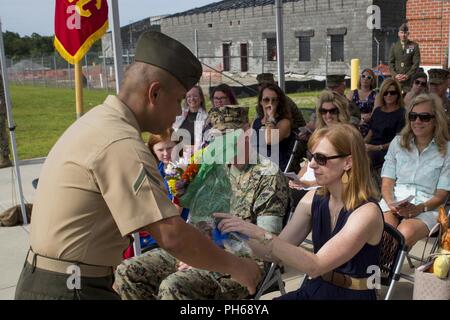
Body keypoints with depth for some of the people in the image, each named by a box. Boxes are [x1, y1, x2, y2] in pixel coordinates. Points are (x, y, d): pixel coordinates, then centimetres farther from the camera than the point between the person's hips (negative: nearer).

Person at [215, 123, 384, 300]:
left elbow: (315, 266, -28)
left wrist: (260, 234, -33)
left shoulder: (367, 213, -20)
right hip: (313, 290, 5)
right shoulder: (314, 199, -1)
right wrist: (240, 234, -15)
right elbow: (279, 253, 1)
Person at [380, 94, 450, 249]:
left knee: (406, 232, -35)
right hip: (393, 201, 2)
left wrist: (419, 208, -16)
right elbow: (387, 183, 9)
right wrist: (391, 204, -12)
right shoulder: (398, 142, 13)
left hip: (426, 208, -1)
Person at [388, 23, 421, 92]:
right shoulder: (394, 46, 13)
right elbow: (391, 62, 9)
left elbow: (416, 63, -1)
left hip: (409, 79, -2)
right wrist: (395, 75, -7)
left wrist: (407, 75, -12)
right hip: (396, 79, 2)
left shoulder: (414, 46, 5)